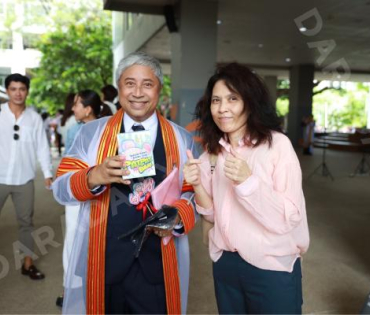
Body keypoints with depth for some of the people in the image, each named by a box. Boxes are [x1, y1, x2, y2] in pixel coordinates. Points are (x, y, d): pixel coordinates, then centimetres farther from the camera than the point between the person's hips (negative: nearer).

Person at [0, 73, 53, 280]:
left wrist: (48, 174, -3)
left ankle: (28, 263, 24)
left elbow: (42, 147, 2)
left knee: (26, 221, 12)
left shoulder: (35, 118, 1)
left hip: (25, 179, 1)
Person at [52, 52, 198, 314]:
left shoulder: (182, 140, 3)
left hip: (160, 266, 1)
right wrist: (94, 176, -23)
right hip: (103, 262, 0)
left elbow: (195, 194, 2)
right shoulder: (91, 133, 1)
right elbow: (61, 189, -3)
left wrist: (177, 215, -19)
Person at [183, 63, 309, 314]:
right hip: (225, 264, 5)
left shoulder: (278, 145, -14)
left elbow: (289, 219, -17)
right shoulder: (213, 151, 1)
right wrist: (197, 186, -12)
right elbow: (214, 214, 5)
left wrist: (247, 181, -28)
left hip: (272, 268, -4)